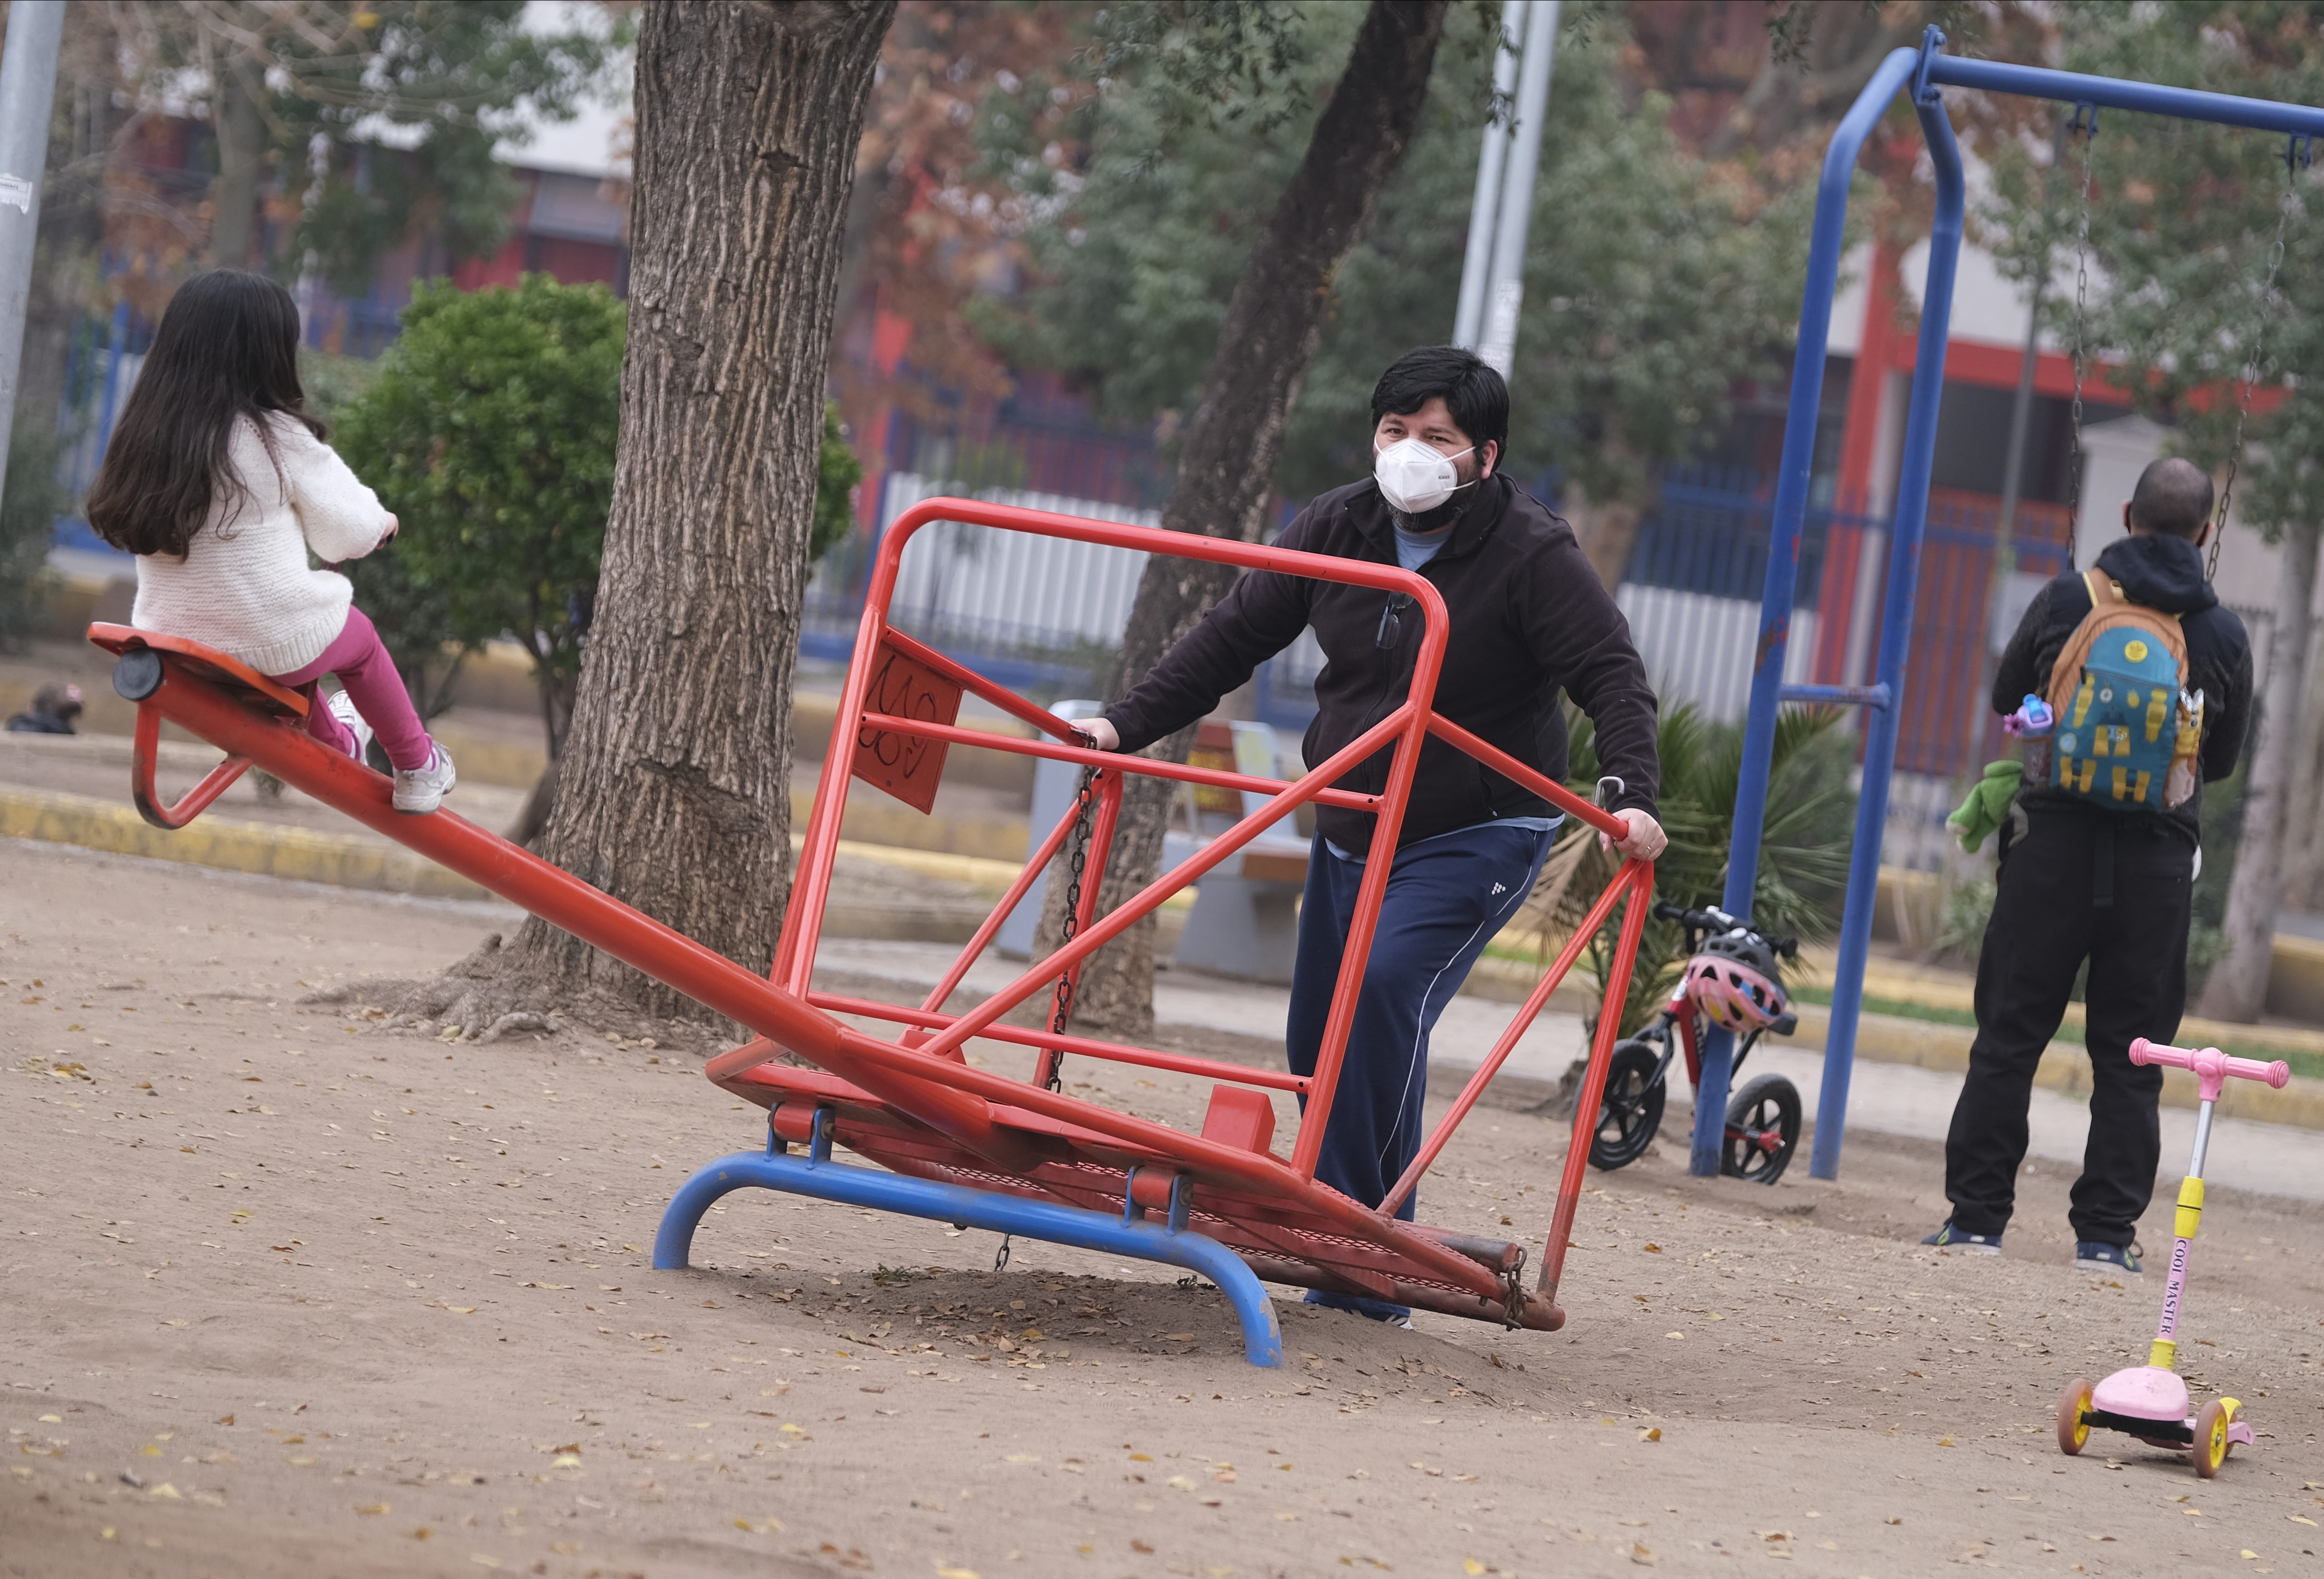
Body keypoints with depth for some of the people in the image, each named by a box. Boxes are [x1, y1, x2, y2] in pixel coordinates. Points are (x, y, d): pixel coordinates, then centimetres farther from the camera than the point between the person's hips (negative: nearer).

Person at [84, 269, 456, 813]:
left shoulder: (143, 436, -4)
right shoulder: (278, 438, -16)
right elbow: (349, 531, -6)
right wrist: (380, 522, 21)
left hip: (170, 646, 5)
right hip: (270, 649, -5)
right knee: (358, 637, 27)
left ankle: (334, 741, 56)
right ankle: (416, 768, 38)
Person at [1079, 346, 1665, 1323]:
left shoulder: (1532, 556, -13)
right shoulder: (1335, 533, 2)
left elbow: (1613, 678, -16)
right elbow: (1233, 638, 8)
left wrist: (1632, 797, -31)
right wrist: (1127, 725, 1)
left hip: (1478, 838, -7)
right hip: (1350, 832, 7)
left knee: (1384, 988, -26)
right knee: (1316, 1041, 6)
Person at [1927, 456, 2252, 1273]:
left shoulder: (2067, 600, -1)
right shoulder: (2224, 634, 3)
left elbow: (2006, 695, 13)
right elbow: (2223, 760, 14)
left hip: (2055, 837, -1)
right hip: (2159, 854, 1)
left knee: (2009, 1037, 5)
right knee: (2129, 1056, 6)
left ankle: (1976, 1215, 4)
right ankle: (2106, 1231, 5)